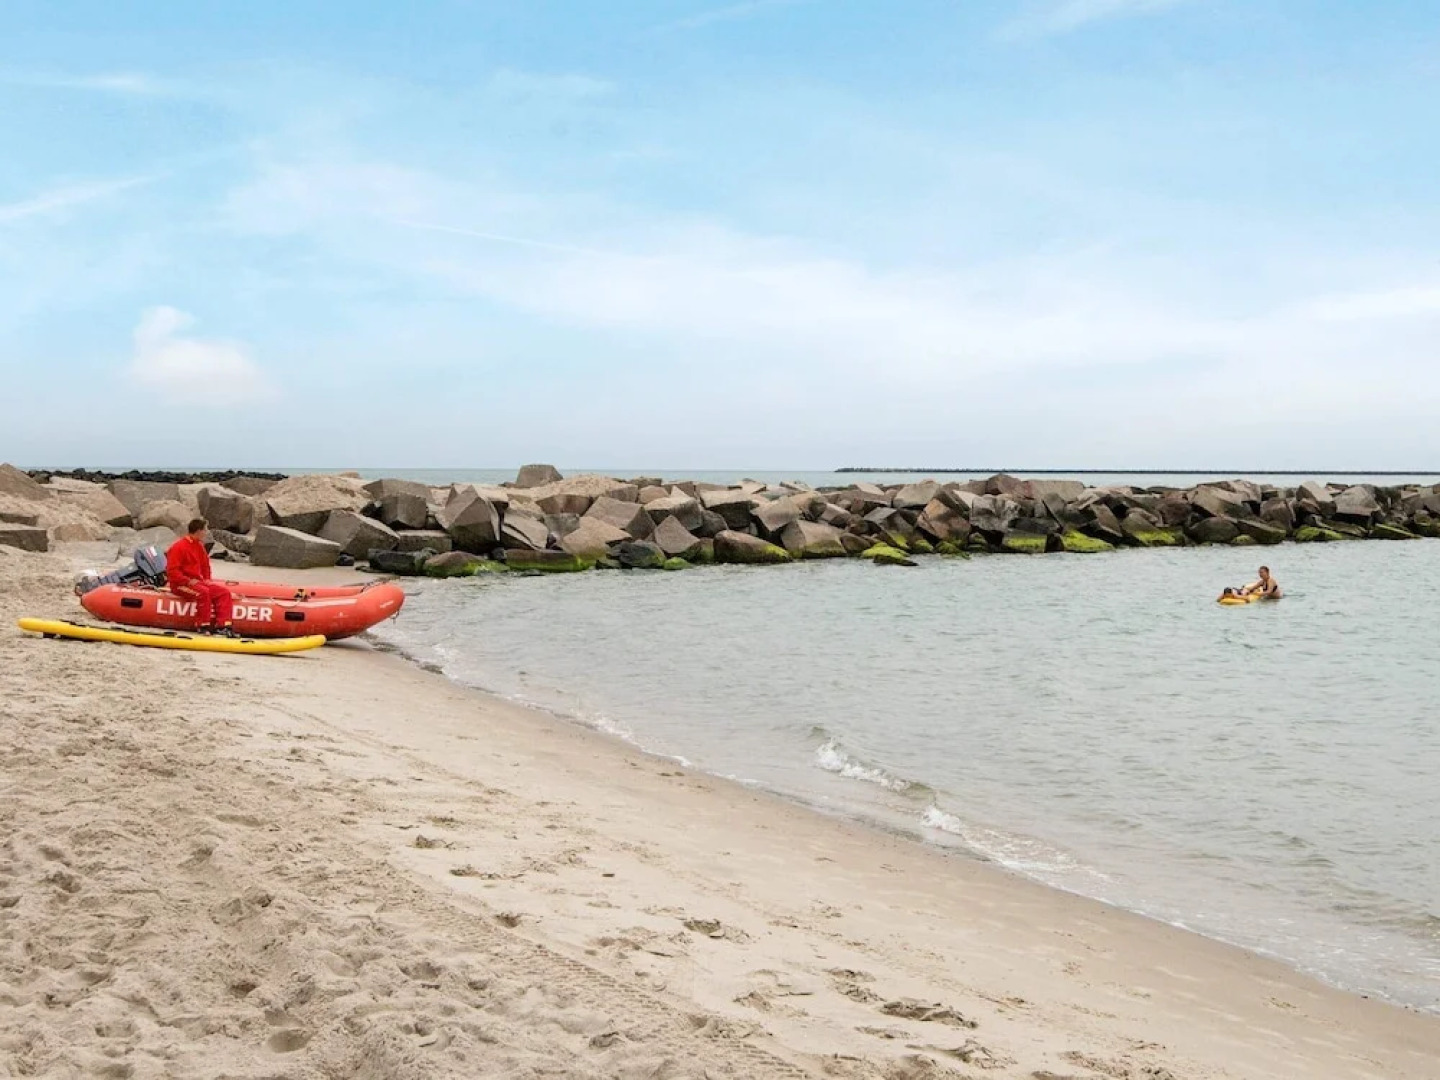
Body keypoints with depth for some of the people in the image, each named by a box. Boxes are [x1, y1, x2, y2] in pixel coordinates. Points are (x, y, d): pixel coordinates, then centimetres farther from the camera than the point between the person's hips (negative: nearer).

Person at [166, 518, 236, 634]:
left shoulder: (199, 546, 13)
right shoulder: (178, 547, -12)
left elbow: (205, 566, 26)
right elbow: (172, 572, -17)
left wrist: (207, 580, 9)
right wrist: (188, 581, -23)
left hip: (198, 582, 8)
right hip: (181, 585, -8)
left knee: (224, 592, -9)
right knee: (203, 592, -36)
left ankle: (223, 625, -17)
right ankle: (204, 627, -29)